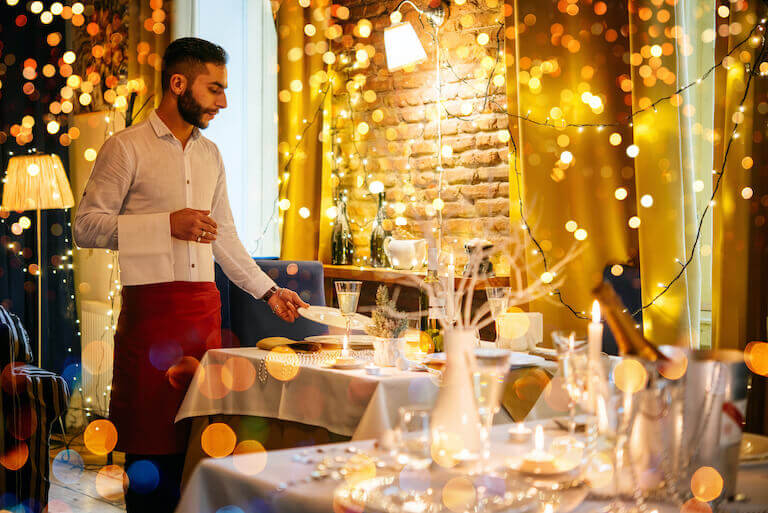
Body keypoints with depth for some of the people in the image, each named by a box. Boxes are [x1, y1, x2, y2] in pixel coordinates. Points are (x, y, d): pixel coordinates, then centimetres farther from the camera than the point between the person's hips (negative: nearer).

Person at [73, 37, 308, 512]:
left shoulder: (210, 154, 17)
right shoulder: (126, 148, -1)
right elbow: (86, 226, -7)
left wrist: (269, 291, 21)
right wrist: (168, 224, -15)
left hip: (205, 307, 5)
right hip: (151, 307, -5)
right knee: (151, 443, -3)